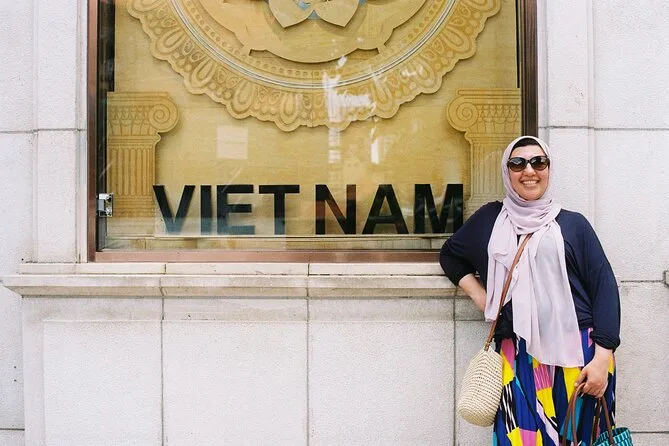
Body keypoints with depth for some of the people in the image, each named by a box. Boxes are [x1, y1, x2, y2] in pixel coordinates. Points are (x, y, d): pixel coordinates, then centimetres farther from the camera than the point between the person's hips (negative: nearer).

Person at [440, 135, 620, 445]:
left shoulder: (573, 224, 9)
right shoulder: (490, 218, 15)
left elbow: (604, 287, 3)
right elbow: (450, 254, 27)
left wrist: (602, 357, -7)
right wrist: (479, 295, 9)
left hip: (579, 353, -1)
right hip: (517, 357, 1)